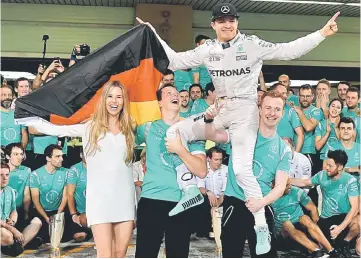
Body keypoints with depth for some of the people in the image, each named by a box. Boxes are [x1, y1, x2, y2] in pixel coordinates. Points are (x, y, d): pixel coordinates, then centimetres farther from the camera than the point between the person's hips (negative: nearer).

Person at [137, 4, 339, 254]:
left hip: (245, 109, -5)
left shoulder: (252, 44, -7)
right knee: (175, 132, -2)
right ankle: (190, 189, 7)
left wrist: (321, 34, -20)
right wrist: (155, 37, 4)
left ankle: (261, 228, -3)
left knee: (242, 169, -16)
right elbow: (175, 61, 9)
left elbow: (289, 50, -11)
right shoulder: (207, 50, 6)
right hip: (219, 109, 6)